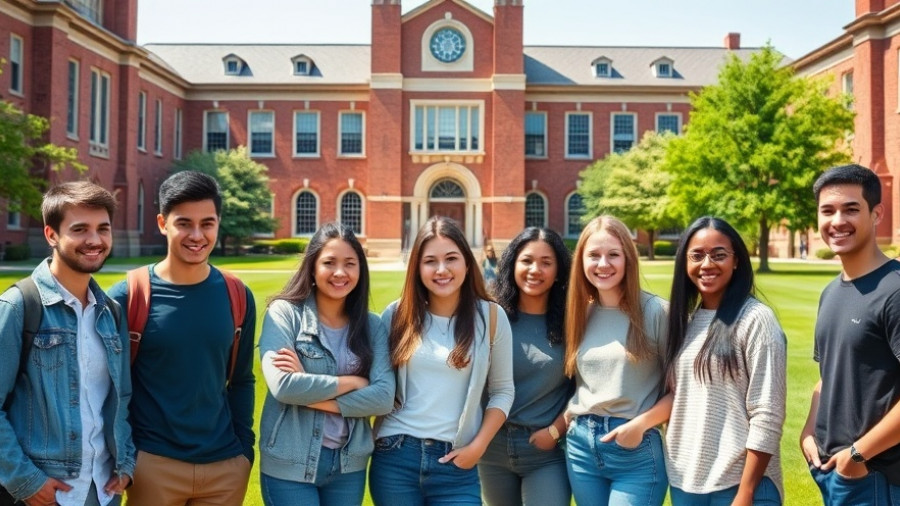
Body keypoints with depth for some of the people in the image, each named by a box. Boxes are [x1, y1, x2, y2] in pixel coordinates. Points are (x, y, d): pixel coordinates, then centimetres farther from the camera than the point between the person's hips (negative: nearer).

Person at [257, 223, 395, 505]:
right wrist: (352, 382, -12)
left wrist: (310, 395, -16)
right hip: (289, 464, -4)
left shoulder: (372, 325, 2)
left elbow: (384, 397, -9)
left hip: (350, 464, 4)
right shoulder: (285, 312, -8)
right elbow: (283, 386, -21)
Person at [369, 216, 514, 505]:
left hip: (456, 463, -1)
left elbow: (502, 391, 3)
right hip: (395, 457, 1)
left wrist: (478, 446, -4)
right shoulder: (397, 315, 1)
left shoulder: (490, 317, -1)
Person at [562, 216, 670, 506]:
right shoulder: (581, 313, 7)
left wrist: (640, 424, -16)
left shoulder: (656, 312, -9)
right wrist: (562, 421, 2)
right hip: (580, 446, 5)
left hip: (637, 451, -5)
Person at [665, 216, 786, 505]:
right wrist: (676, 474, 6)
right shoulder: (685, 319, 6)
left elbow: (767, 418, -14)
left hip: (737, 482, -6)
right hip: (683, 480, 6)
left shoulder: (756, 319, -11)